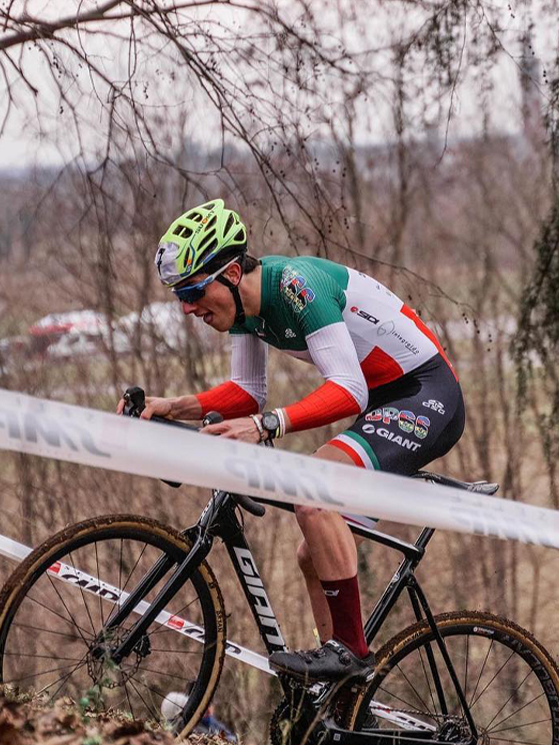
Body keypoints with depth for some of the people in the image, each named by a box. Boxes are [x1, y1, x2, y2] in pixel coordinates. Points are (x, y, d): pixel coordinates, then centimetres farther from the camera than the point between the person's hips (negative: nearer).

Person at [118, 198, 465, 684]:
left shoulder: (297, 283, -26)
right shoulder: (244, 302, 1)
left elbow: (349, 392, -32)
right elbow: (247, 392, 9)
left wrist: (266, 426, -42)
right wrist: (171, 407, -6)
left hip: (428, 395, -10)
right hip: (384, 403, 10)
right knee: (315, 555, 10)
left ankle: (350, 648, -22)